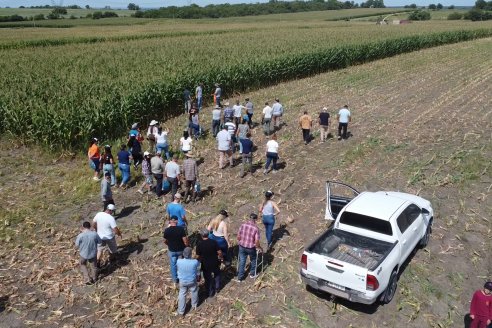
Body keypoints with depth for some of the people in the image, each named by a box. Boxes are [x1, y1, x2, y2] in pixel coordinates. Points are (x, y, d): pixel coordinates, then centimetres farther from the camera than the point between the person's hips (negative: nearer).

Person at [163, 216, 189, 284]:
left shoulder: (166, 230, -18)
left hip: (171, 250, 1)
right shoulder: (181, 229, -23)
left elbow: (165, 241, -3)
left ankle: (175, 279, 33)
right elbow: (185, 240, -19)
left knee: (173, 264, 20)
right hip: (181, 249, 0)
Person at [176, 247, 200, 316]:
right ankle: (194, 305, 49)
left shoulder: (179, 261, -28)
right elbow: (197, 272, -10)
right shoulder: (195, 262, -30)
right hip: (192, 281, 0)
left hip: (182, 281, 1)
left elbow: (178, 270, -6)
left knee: (182, 295, 20)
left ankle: (181, 311, 32)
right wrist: (198, 278, 10)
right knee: (194, 292, 27)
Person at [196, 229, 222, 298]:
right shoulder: (213, 242, -16)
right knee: (217, 274, 29)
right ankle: (217, 287, 40)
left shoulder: (199, 244, -17)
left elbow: (198, 256, -12)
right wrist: (220, 257, 8)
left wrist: (200, 261, 7)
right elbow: (219, 252, -13)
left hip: (205, 264, -1)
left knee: (208, 278, 17)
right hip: (215, 263, 1)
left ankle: (210, 293, 30)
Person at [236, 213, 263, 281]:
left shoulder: (243, 225, -8)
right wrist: (260, 248, 1)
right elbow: (256, 242, -18)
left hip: (242, 246, 3)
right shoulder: (256, 228, -19)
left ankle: (240, 277, 26)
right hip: (251, 248, -3)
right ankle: (252, 274, 40)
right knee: (253, 260, 25)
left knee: (242, 261, 18)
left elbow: (238, 237, -2)